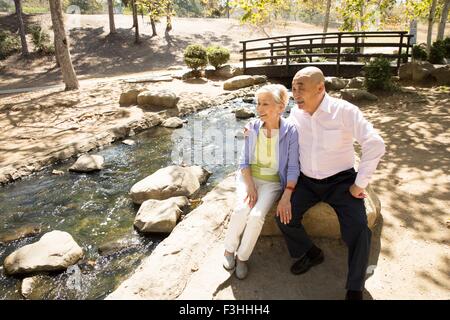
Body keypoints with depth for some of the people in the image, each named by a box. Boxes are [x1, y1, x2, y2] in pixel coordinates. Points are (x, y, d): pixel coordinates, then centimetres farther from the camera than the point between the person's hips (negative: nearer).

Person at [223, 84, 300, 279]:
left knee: (257, 216, -25)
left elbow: (293, 167, -10)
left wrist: (286, 196, -18)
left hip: (273, 182, -2)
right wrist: (250, 187, -12)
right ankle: (229, 249, 2)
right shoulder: (252, 128, -5)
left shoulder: (290, 131, -13)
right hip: (249, 177, 2)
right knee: (241, 210, -24)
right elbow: (244, 161, 0)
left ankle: (242, 257, -1)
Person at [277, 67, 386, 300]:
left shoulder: (345, 111, -18)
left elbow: (375, 146, -19)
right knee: (284, 217, -11)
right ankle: (310, 253, 19)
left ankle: (354, 290, 4)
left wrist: (360, 185, -17)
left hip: (340, 181, -4)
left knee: (358, 231, -19)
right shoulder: (295, 112, -3)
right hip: (306, 181, 4)